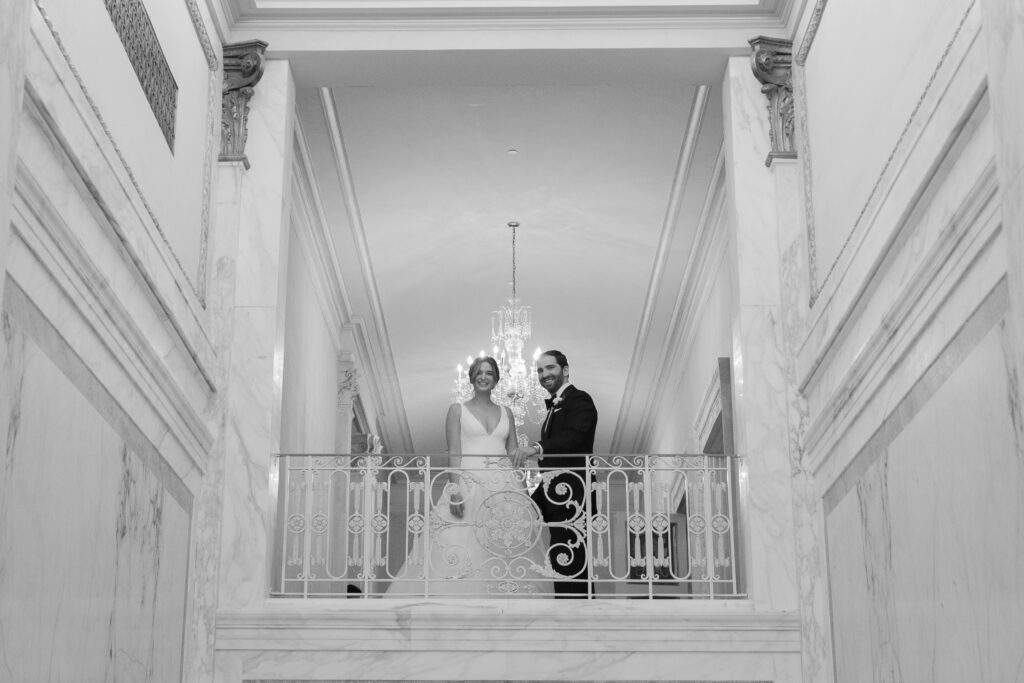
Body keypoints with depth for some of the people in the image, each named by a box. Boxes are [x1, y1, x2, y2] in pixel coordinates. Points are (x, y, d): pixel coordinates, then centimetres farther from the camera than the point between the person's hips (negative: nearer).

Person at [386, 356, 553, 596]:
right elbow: (454, 453, -2)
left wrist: (526, 495, 6)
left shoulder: (506, 413, 16)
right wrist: (455, 489, -14)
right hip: (469, 485, -3)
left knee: (507, 556, -3)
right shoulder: (457, 410, 8)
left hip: (505, 490, 3)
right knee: (461, 553, -12)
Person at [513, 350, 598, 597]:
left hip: (572, 500, -9)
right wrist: (536, 500, 18)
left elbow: (574, 437, -23)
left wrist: (537, 448, -36)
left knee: (569, 569, -14)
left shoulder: (580, 400, -4)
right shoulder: (554, 407, 24)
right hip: (556, 499, 9)